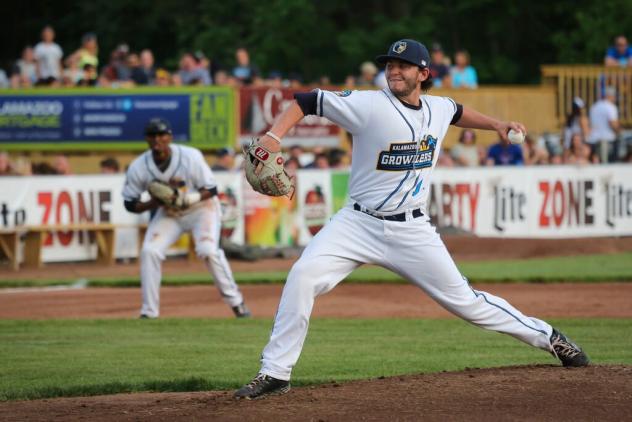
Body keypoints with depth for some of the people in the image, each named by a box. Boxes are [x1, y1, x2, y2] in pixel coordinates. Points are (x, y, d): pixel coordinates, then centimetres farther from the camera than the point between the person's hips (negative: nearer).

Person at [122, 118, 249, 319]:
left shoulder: (190, 157, -26)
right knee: (149, 251, -16)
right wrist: (153, 203, -29)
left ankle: (236, 302, -7)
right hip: (168, 214, 3)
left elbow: (211, 190, -17)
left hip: (201, 208, -3)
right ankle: (149, 313, -5)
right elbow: (130, 204, -9)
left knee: (208, 250, -24)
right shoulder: (138, 168, -19)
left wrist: (191, 198, -37)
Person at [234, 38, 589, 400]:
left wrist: (497, 125, 21)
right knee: (303, 276, -22)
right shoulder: (370, 105, -14)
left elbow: (457, 112, 29)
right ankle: (275, 374, -14)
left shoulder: (438, 109, 3)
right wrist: (274, 136, -27)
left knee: (463, 299, 5)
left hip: (412, 231, 2)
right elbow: (308, 101, -14)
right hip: (359, 224, -2)